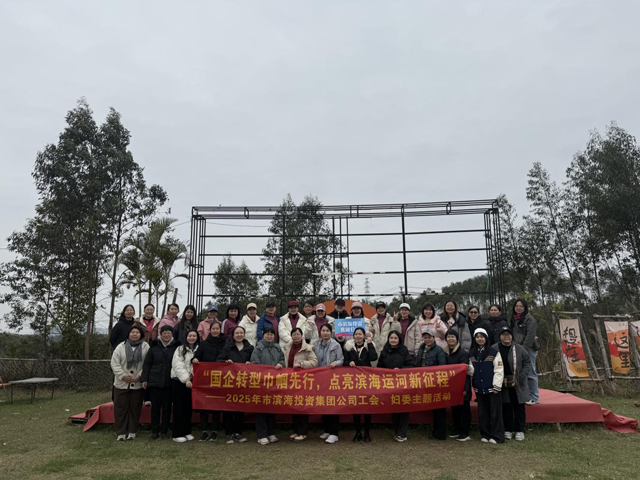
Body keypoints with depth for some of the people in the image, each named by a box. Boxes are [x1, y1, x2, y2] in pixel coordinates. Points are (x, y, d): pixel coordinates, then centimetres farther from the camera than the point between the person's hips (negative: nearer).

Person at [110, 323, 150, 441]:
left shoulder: (145, 347, -1)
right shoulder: (120, 346, 2)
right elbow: (114, 363, -3)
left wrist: (140, 375, -14)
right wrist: (123, 375, -12)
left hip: (138, 384, -1)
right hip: (121, 383, 1)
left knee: (135, 408, 7)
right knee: (120, 408, 5)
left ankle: (132, 432, 19)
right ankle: (121, 432, 17)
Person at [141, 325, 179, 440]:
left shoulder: (176, 347, 3)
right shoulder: (154, 347, 5)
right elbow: (147, 364, 5)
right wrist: (144, 379, -1)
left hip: (169, 383, 0)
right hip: (154, 382, 0)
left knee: (167, 407, 6)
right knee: (155, 407, 5)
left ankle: (164, 431, 18)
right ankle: (154, 431, 16)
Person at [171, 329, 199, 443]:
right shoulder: (180, 349, -3)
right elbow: (178, 366, -13)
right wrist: (186, 379, -21)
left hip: (192, 381, 3)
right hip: (179, 381, -3)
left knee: (189, 407, 10)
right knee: (179, 407, 1)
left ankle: (187, 432, 20)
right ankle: (177, 434, 7)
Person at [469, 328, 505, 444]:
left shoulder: (494, 352, -7)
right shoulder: (471, 354, 7)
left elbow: (499, 370, -8)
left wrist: (496, 386, -11)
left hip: (492, 388, -4)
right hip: (479, 388, 4)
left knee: (495, 412, 0)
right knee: (482, 413, 10)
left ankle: (496, 436, 9)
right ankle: (485, 434, 21)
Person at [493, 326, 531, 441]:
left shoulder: (519, 349, -3)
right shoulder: (494, 349, -4)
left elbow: (527, 363, 1)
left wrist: (522, 377, -9)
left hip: (518, 385, 0)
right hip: (502, 384, 0)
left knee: (519, 407, 8)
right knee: (506, 407, 8)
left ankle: (519, 430, 21)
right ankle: (508, 430, 21)